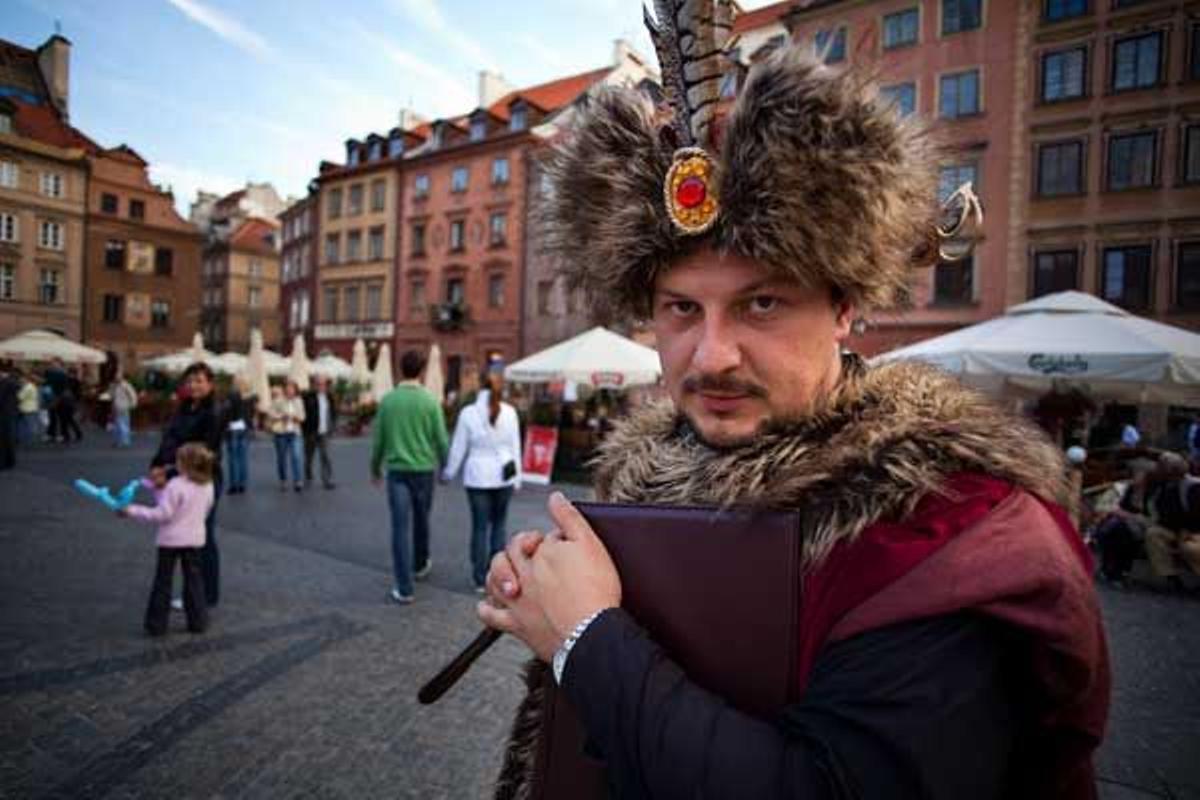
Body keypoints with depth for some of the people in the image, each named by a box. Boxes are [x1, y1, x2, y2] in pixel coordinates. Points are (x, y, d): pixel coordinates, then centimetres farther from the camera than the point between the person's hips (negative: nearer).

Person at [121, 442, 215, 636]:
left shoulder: (175, 485, -19)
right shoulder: (208, 486, -1)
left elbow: (162, 514, -20)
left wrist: (133, 511, -11)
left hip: (171, 539, -5)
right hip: (195, 539, 5)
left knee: (163, 581, 8)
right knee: (194, 580, 13)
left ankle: (156, 624, 16)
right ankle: (198, 621, 16)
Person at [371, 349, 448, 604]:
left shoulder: (388, 399, -3)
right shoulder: (430, 400, -7)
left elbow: (378, 438, 2)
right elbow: (441, 439, -5)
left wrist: (375, 468, 16)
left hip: (397, 469, 0)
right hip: (423, 468, 0)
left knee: (400, 526, 0)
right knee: (421, 520, 20)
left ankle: (404, 588, -2)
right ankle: (420, 565, 42)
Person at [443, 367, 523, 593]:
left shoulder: (468, 413, -8)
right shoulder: (510, 412, -4)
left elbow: (458, 448, -2)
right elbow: (515, 447, 0)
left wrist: (448, 473, 12)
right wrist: (517, 477, 9)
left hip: (478, 477, -1)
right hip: (504, 476, 1)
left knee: (480, 527, 7)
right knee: (499, 525, 13)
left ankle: (480, 579, 14)